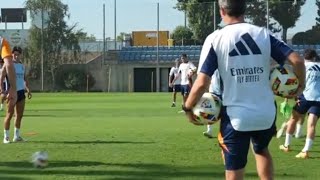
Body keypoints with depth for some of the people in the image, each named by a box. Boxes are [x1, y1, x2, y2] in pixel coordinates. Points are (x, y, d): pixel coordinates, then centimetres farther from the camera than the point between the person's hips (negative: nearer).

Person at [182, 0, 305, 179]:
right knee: (262, 150, 31)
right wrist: (301, 86, 12)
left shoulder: (215, 39, -5)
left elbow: (202, 83, -12)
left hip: (236, 116, -2)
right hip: (266, 113, 3)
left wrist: (188, 108, 5)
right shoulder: (264, 34, 1)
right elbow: (297, 60, -7)